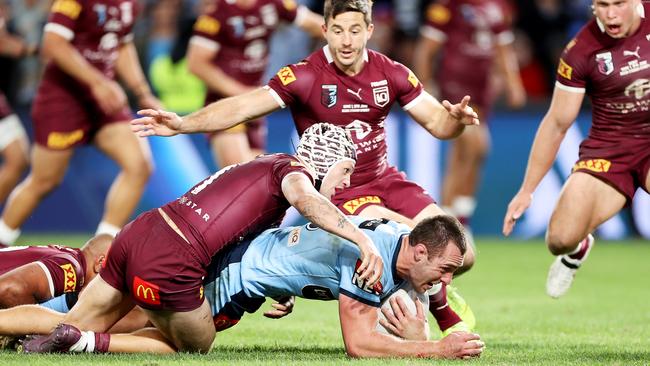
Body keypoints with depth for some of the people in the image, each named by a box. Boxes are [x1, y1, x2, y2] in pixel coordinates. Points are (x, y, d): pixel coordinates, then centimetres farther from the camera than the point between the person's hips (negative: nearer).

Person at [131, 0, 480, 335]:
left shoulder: (391, 74, -3)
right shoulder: (304, 77, -16)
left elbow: (437, 123, -1)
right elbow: (241, 107, -24)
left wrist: (456, 118, -25)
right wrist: (183, 123, -37)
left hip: (384, 180, 5)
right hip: (337, 195, -5)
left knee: (460, 256, -3)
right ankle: (443, 312, 5)